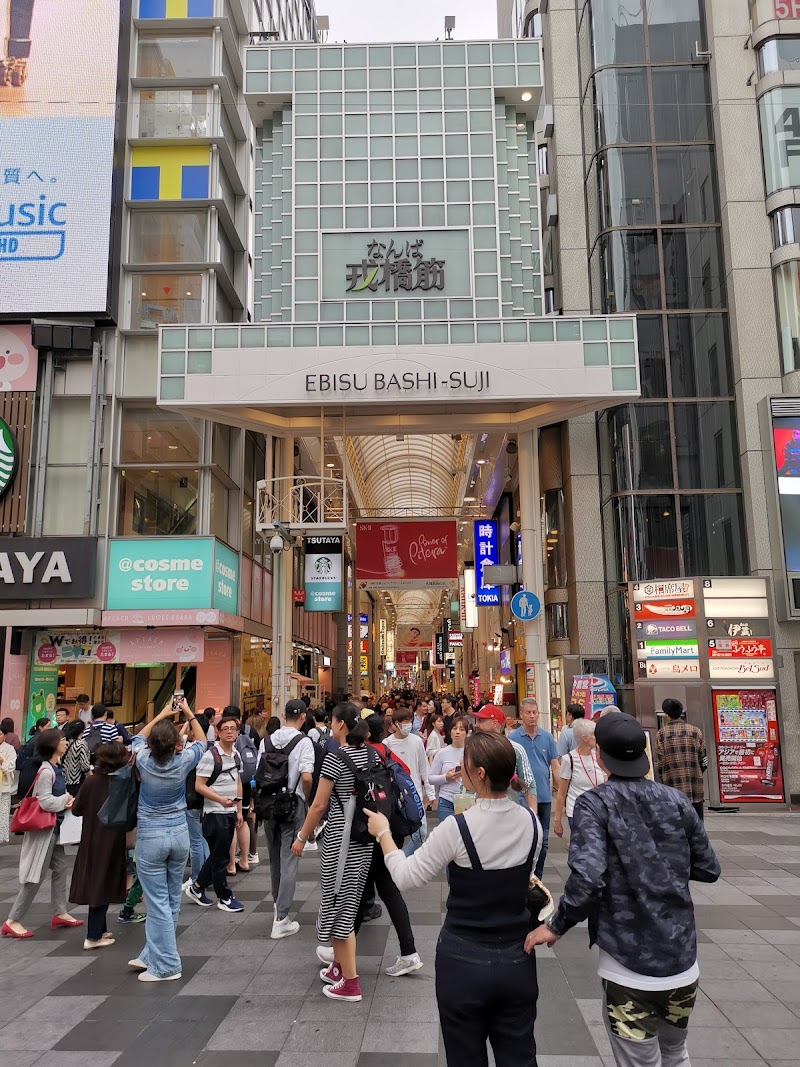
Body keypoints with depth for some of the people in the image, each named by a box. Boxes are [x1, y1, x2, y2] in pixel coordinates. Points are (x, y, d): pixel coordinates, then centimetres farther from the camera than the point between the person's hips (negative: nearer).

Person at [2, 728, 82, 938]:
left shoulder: (55, 768, 7)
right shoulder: (46, 771, -22)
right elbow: (45, 802, -25)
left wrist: (66, 800, -4)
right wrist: (66, 800, -13)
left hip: (55, 827, 9)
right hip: (44, 828, -9)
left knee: (60, 868, 14)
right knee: (35, 875, -2)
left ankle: (60, 913, 24)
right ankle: (12, 921, 8)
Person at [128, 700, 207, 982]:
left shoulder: (144, 761, -12)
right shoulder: (182, 761, -10)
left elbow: (138, 738, 12)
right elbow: (201, 741, 12)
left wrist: (161, 715, 17)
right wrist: (189, 713, 16)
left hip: (150, 837, -2)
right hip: (179, 833, 2)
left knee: (158, 902, 2)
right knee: (171, 899, 15)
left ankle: (166, 965, 7)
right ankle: (152, 955, 25)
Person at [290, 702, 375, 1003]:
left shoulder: (335, 757, -15)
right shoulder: (370, 755, 5)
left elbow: (318, 805, -13)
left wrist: (301, 837, -2)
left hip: (340, 836, -7)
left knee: (339, 903, 3)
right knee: (348, 901, 19)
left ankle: (350, 982, 8)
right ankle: (338, 966, 33)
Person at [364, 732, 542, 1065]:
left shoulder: (457, 828, -22)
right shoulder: (531, 822, -8)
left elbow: (405, 878, -12)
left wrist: (383, 833, 3)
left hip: (464, 962, -4)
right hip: (518, 961, 4)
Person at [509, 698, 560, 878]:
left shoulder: (547, 737, 4)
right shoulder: (512, 738, -5)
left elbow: (555, 765, 6)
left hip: (545, 796, 4)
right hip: (522, 797, -3)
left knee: (543, 841, 12)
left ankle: (537, 878, 26)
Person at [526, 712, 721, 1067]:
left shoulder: (594, 803, -13)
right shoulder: (676, 800, -1)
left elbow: (587, 877, -25)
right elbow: (709, 869, 7)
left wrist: (556, 925, -11)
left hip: (628, 969, -5)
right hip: (683, 960, 5)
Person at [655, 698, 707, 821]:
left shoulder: (661, 734, -4)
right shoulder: (696, 731, 1)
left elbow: (659, 764, -3)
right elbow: (703, 761, 4)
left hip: (672, 788, -1)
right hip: (695, 789, 1)